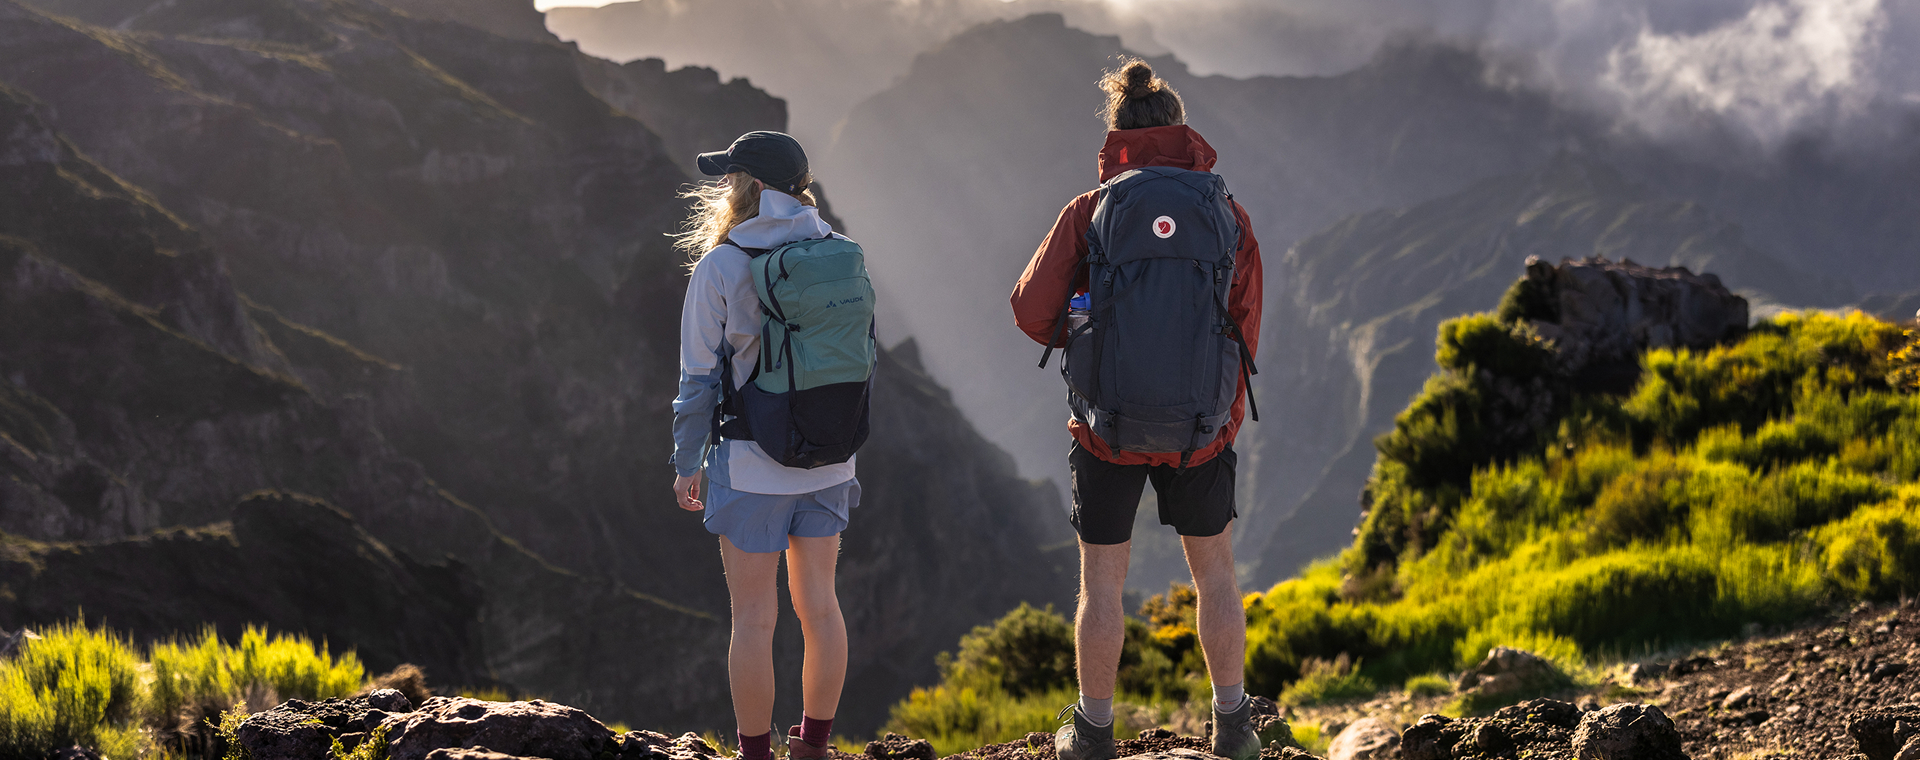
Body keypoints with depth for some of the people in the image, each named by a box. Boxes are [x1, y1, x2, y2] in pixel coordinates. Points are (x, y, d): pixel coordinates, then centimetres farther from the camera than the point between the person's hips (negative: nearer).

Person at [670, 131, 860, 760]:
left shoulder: (719, 267, -13)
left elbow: (700, 377, -8)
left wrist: (685, 464, 3)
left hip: (751, 466, -5)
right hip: (829, 462, 5)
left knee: (754, 616, 5)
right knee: (819, 604, 14)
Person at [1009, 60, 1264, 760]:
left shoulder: (1089, 213, -7)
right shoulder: (1229, 216, -2)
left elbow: (1032, 311, -6)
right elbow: (1246, 331, 3)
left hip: (1107, 431, -1)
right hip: (1201, 433, 1)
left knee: (1102, 580, 12)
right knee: (1215, 571, 18)